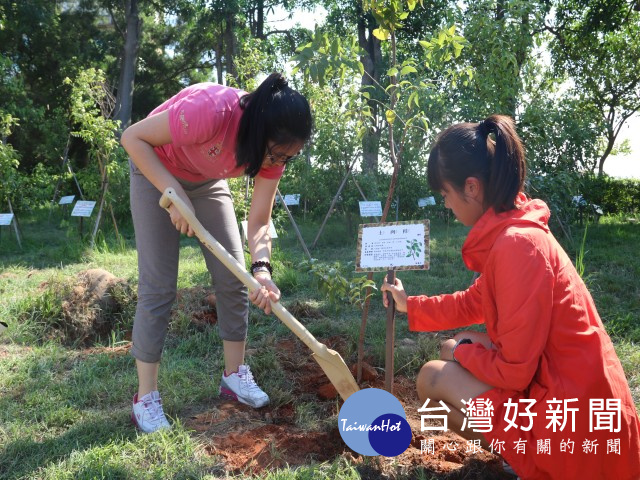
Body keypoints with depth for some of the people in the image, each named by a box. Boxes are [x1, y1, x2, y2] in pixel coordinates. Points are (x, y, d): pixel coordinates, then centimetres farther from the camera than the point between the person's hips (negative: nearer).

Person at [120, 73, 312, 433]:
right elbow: (133, 137, -29)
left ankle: (235, 374, 17)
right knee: (158, 285, -10)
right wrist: (174, 193, -37)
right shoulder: (210, 110, -40)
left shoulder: (273, 146, -21)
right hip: (156, 172, -5)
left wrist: (262, 268, -37)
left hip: (209, 181, 5)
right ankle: (146, 398, 0)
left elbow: (260, 221, -19)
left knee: (233, 277, 1)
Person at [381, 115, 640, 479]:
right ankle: (519, 448, 14)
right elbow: (476, 302, 21)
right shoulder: (513, 229, 4)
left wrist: (463, 352, -2)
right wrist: (412, 306, 28)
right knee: (459, 349, 20)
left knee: (433, 379, -3)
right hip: (571, 395, 9)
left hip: (576, 425, -9)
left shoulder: (517, 245, -26)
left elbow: (513, 370, -22)